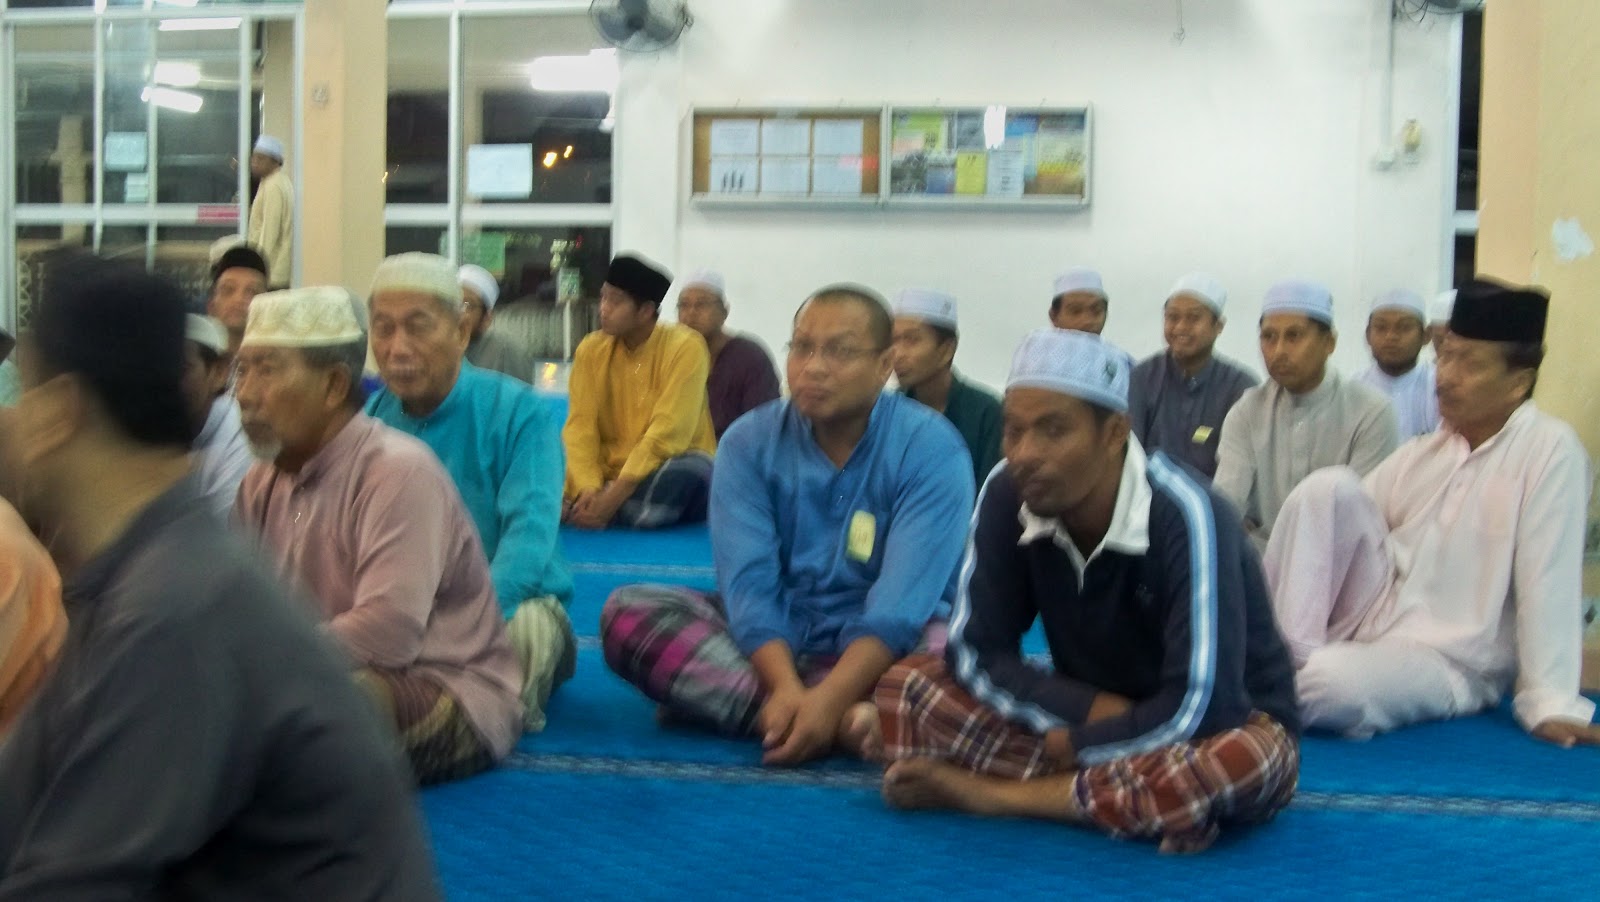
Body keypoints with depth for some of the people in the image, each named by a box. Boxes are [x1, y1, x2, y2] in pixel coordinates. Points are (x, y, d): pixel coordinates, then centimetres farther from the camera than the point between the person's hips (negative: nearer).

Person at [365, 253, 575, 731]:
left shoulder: (520, 413, -10)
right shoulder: (370, 418, 3)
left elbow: (530, 534, -22)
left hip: (507, 605, -4)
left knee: (524, 623, -38)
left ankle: (513, 710, -6)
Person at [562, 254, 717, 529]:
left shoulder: (685, 347, -13)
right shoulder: (591, 349, 0)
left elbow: (668, 432, -20)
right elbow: (580, 426, -6)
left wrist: (617, 493, -26)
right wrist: (588, 487, -24)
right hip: (611, 476, 2)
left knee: (687, 472, -38)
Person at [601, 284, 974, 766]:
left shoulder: (930, 448, -13)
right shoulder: (750, 442, -5)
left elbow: (902, 602, -23)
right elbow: (748, 581, -16)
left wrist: (827, 700, -36)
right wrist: (786, 688, -32)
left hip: (885, 645, -3)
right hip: (771, 640, 3)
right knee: (629, 612, -21)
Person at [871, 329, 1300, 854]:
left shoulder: (1183, 514, -28)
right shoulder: (1007, 497, -15)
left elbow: (1198, 712, -31)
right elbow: (975, 654, -10)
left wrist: (1077, 743, -19)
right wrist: (1090, 710, -22)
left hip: (1213, 730, -4)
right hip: (1092, 717, 4)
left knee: (1249, 758, -40)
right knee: (906, 686, -13)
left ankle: (1004, 793, -22)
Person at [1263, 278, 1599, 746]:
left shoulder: (1550, 449, -10)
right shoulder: (1423, 452, 11)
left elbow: (1548, 582, -16)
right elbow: (1339, 526, 11)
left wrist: (1552, 703, -19)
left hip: (1447, 661, -6)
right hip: (1371, 615, 6)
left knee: (1329, 686, -37)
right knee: (1330, 487, -18)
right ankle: (1290, 654, -18)